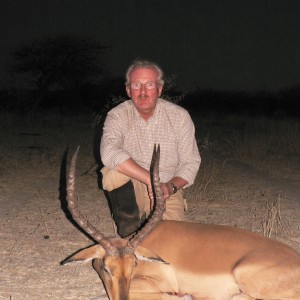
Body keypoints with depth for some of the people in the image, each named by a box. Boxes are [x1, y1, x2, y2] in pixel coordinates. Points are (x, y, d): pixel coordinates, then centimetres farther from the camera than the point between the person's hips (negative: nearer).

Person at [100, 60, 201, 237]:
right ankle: (129, 232, -11)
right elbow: (109, 153, -30)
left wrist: (171, 186, -22)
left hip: (167, 190, 1)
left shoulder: (180, 116, -6)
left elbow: (191, 162, -2)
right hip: (131, 189, -1)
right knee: (114, 171, -31)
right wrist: (150, 180, -36)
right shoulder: (117, 116, -11)